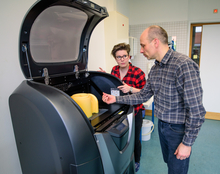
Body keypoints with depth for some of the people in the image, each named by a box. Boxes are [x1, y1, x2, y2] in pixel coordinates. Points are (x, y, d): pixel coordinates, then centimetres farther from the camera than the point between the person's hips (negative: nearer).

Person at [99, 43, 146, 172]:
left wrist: (130, 89, -29)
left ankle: (137, 161, 42)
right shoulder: (114, 70, 1)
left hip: (134, 111, -4)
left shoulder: (138, 73, -16)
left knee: (135, 139, 13)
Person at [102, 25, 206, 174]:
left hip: (178, 129, -7)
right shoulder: (154, 69, 3)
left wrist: (187, 143, -19)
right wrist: (116, 99, 3)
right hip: (162, 125, 7)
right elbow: (143, 96, 9)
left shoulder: (184, 65, -25)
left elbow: (196, 110, -24)